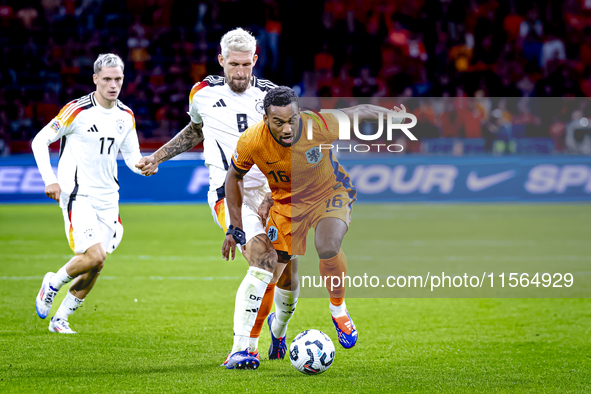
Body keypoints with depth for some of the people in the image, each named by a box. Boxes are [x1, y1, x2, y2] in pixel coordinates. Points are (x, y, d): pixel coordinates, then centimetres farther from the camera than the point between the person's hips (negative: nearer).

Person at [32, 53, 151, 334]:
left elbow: (132, 157, 14)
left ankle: (60, 319, 21)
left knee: (94, 268, 5)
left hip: (107, 199, 6)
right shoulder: (77, 110, -11)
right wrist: (50, 180, -15)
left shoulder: (126, 116, 7)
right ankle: (52, 284, 8)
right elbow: (40, 141, -6)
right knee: (95, 256, -19)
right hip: (77, 195, -6)